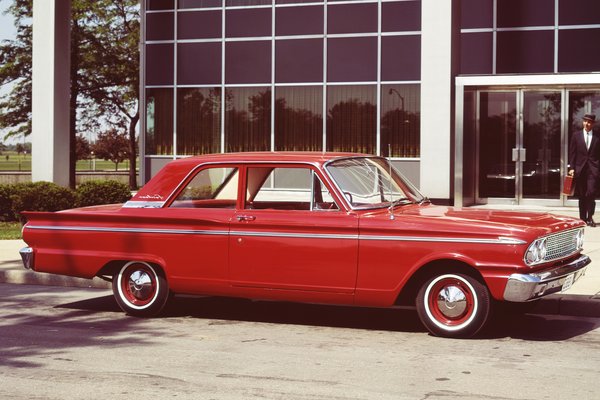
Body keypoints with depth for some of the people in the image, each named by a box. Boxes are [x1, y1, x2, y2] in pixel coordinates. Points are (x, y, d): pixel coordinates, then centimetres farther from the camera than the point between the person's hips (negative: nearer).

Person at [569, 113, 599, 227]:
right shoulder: (576, 135, 7)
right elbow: (572, 153, 6)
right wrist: (571, 168, -1)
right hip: (580, 169, 2)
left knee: (591, 193, -12)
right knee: (581, 195, 6)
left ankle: (590, 217, -3)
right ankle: (583, 218, 13)